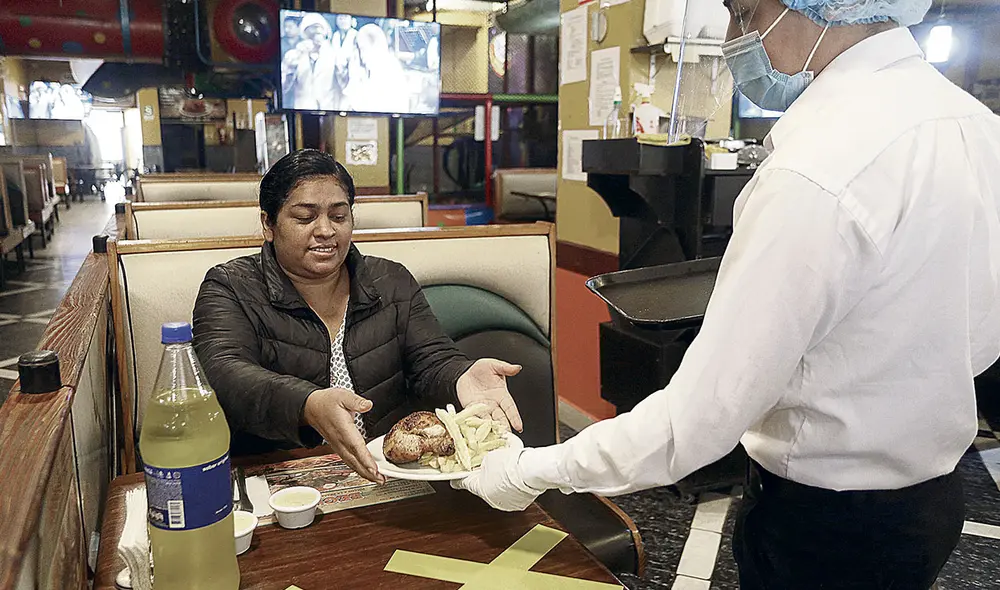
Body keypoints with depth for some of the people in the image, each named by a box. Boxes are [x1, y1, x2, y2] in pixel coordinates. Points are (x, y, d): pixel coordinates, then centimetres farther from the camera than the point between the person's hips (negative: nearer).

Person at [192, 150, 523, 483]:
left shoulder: (392, 284, 11)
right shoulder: (229, 289, 1)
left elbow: (432, 363, 3)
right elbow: (224, 375, -17)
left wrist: (462, 379, -23)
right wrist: (309, 406, -38)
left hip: (392, 479, 3)